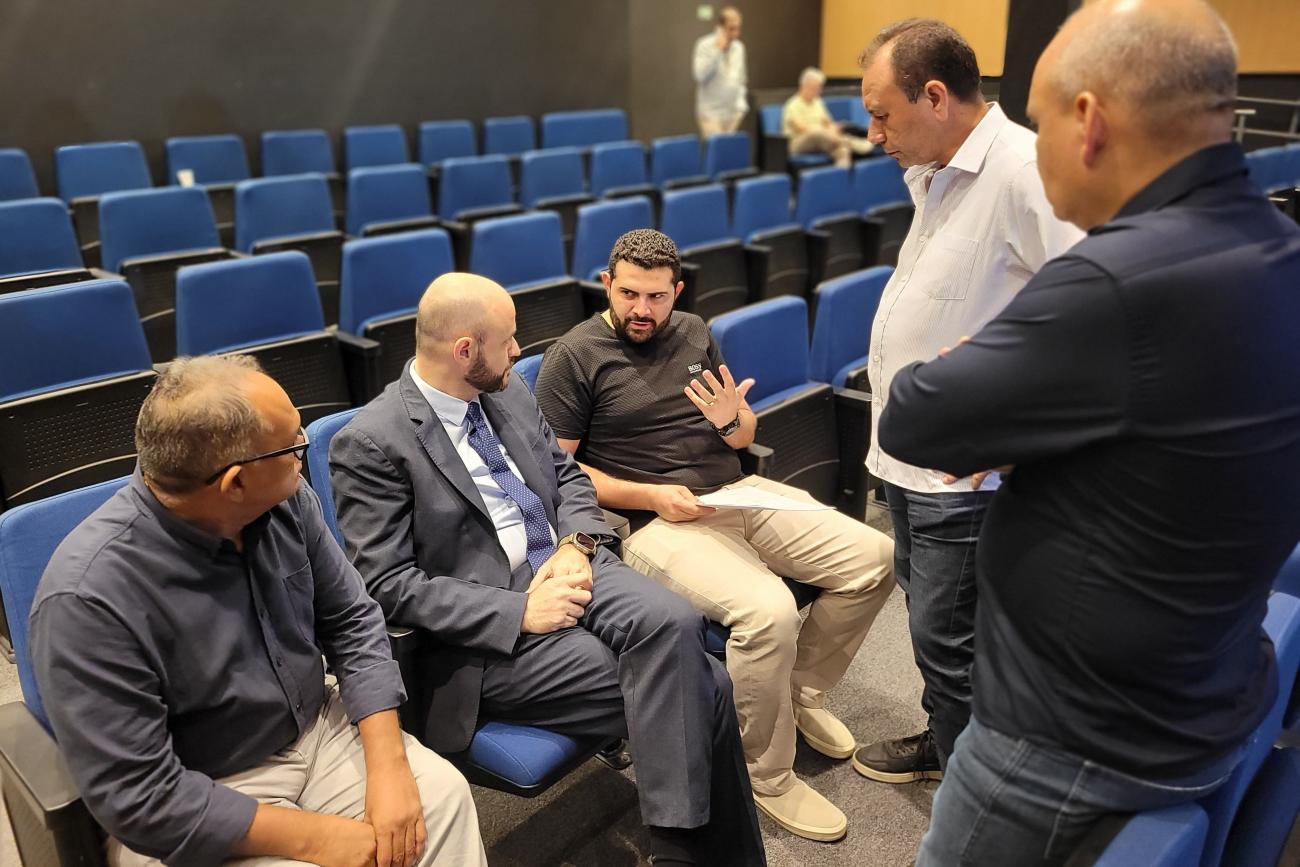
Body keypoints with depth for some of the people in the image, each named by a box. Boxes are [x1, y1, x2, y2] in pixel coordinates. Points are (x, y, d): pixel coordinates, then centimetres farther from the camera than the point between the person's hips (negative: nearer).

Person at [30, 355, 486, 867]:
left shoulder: (284, 500, -10)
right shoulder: (89, 597, -25)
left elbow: (351, 621, -2)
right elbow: (140, 796, -21)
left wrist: (389, 764, -12)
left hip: (318, 729, 5)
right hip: (195, 809, -4)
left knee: (442, 793, -13)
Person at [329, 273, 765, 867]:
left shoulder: (509, 392, 10)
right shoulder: (370, 444, -11)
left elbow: (568, 476, 17)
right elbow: (388, 584, -14)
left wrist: (578, 546, -5)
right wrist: (519, 611, -20)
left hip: (572, 570, 6)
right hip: (492, 637, -6)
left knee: (673, 624, -26)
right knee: (698, 689, -19)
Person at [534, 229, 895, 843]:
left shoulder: (693, 333, 14)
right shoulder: (574, 357, -4)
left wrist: (730, 419, -7)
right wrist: (651, 495, -15)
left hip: (740, 493, 7)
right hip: (656, 520, -7)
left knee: (873, 558, -5)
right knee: (768, 611, -31)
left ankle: (801, 691, 17)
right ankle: (768, 779, -5)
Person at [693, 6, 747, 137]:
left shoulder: (739, 47, 11)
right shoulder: (705, 45, -7)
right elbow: (700, 75, -20)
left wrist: (740, 102, 9)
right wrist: (717, 50, -20)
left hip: (733, 112, 6)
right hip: (711, 113, -6)